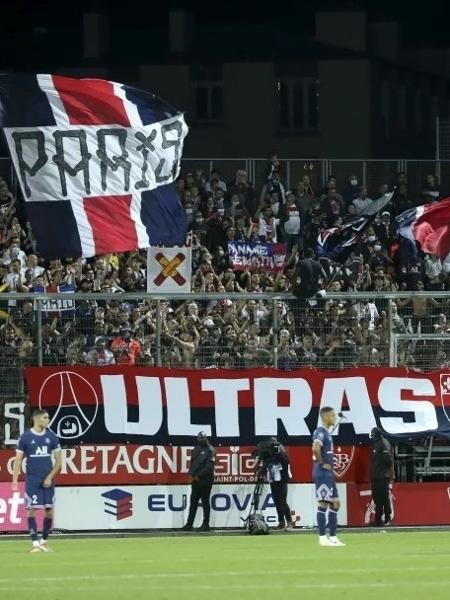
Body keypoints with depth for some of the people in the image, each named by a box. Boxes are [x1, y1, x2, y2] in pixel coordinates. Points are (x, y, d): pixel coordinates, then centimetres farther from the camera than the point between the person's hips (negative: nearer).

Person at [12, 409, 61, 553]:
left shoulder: (51, 437, 5)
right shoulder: (25, 437, -2)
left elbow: (58, 461, 7)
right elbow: (18, 460, 0)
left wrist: (50, 477, -5)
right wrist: (15, 481, -9)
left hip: (47, 480, 2)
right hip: (32, 480, -2)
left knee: (49, 511, 1)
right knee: (31, 510, -5)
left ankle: (44, 541, 16)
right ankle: (35, 543, -1)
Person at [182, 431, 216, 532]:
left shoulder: (210, 450, -6)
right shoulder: (196, 450, 16)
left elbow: (209, 467, -13)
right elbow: (192, 463, 17)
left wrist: (199, 476, -13)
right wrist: (192, 475, 0)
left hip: (205, 479, -6)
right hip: (195, 479, 6)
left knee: (205, 502, -3)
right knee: (193, 502, 4)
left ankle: (206, 524, 2)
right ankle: (189, 524, 4)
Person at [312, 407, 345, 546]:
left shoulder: (326, 433, 16)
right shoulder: (321, 432, -14)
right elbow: (316, 449, -31)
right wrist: (322, 464, -20)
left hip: (328, 474, 10)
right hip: (322, 474, -10)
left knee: (335, 504, 10)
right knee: (323, 503, -7)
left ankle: (333, 537, 13)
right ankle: (323, 537, -4)